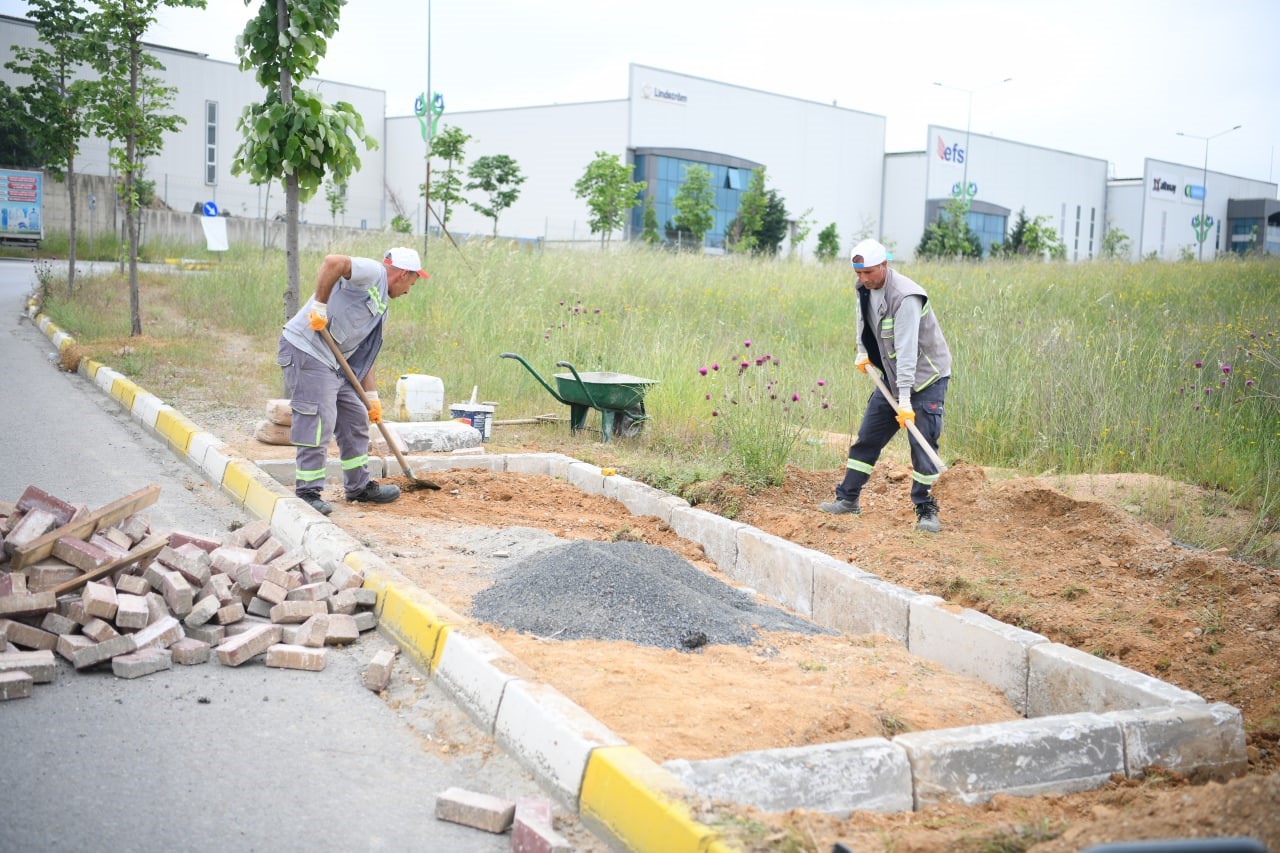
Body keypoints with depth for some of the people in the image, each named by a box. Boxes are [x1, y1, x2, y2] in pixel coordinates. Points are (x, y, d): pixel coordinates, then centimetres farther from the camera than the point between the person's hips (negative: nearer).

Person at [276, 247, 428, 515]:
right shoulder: (372, 272, -8)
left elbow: (364, 355, 23)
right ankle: (307, 492, -1)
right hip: (306, 351, -10)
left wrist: (372, 397, 20)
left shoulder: (381, 308, 21)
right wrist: (320, 306, -23)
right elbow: (332, 262, -27)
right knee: (318, 423, -10)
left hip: (334, 362, 10)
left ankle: (359, 486, 27)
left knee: (356, 419, 15)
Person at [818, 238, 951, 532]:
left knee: (922, 445, -9)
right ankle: (848, 499, 18)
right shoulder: (865, 288, -1)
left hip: (926, 378, -8)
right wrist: (862, 351, 11)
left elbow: (907, 349, -32)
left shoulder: (905, 296, -27)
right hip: (892, 377, 8)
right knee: (868, 437, 8)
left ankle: (926, 511, 3)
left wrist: (905, 399, -36)